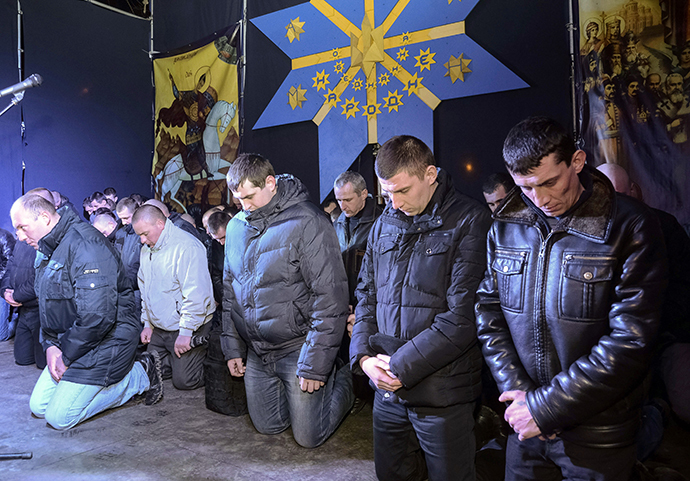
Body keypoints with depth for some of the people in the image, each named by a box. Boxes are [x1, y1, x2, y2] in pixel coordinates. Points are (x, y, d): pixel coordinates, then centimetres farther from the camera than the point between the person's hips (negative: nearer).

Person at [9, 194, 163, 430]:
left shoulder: (84, 244, -23)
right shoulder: (47, 250, 11)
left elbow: (98, 316, -30)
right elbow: (49, 306, 18)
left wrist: (67, 356, -16)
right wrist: (50, 345, 1)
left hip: (104, 344, -10)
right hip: (68, 343, 10)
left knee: (59, 417, -7)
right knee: (39, 407, 10)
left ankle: (139, 376, 2)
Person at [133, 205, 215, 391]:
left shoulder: (187, 246, -21)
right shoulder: (147, 249, 8)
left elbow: (196, 294, -25)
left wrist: (186, 332, -23)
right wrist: (147, 323, 16)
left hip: (187, 328, -8)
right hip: (159, 328, 8)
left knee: (184, 380, -7)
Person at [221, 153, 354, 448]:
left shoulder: (307, 223, -19)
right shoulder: (236, 227, 3)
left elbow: (331, 300, -20)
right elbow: (230, 291, 13)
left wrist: (315, 366, -20)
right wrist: (232, 347, 10)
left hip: (297, 348, -6)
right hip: (256, 352, 6)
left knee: (308, 436, 5)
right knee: (267, 426, 16)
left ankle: (343, 381, 27)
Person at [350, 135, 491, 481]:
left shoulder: (470, 222, -12)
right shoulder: (383, 225, 7)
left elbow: (464, 315, -17)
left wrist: (402, 365, -16)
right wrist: (363, 356, -4)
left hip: (442, 394, -5)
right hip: (387, 388, 6)